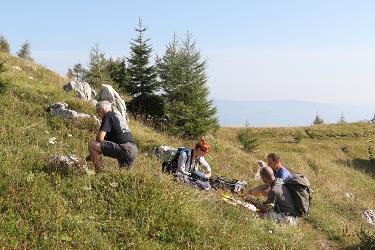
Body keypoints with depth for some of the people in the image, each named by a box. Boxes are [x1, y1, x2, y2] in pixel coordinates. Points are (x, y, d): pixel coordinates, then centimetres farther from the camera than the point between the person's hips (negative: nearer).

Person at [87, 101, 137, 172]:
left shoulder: (108, 116, -3)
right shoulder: (118, 116, 25)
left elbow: (100, 138, -14)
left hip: (125, 150, -9)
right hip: (133, 151, 9)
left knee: (92, 144, -9)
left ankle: (99, 172, -8)